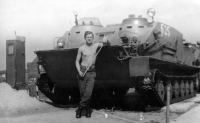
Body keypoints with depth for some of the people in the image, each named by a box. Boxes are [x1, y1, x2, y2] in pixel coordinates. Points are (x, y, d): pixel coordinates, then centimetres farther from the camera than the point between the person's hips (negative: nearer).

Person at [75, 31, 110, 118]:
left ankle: (80, 108, 4)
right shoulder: (81, 48, 1)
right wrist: (79, 71, -9)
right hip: (82, 71, 0)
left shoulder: (96, 45, 4)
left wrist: (106, 41, -13)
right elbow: (77, 61, 6)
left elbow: (108, 45, 11)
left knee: (88, 92, -13)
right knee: (82, 92, 3)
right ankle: (87, 108, 21)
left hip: (91, 72, 0)